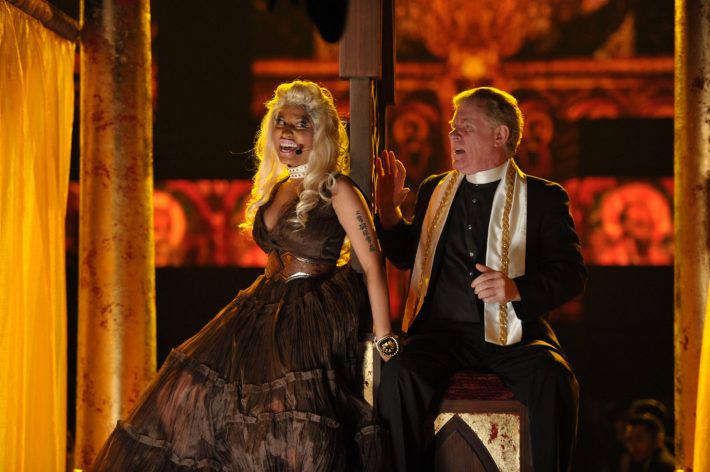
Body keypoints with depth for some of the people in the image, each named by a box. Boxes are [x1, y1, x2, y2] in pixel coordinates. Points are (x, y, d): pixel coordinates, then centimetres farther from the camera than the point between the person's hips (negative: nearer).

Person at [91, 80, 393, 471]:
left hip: (317, 319, -8)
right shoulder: (274, 188, 14)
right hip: (264, 309, 8)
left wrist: (384, 343, -16)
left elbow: (373, 265, -12)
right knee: (198, 388, -4)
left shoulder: (335, 189, -8)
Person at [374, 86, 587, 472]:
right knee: (399, 375, -29)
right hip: (443, 331, 3)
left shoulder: (542, 197, 6)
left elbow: (571, 274, -2)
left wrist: (516, 289, -20)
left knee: (552, 380, -33)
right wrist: (387, 208, 9)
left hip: (512, 336, -2)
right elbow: (405, 257, 27)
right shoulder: (434, 191, 19)